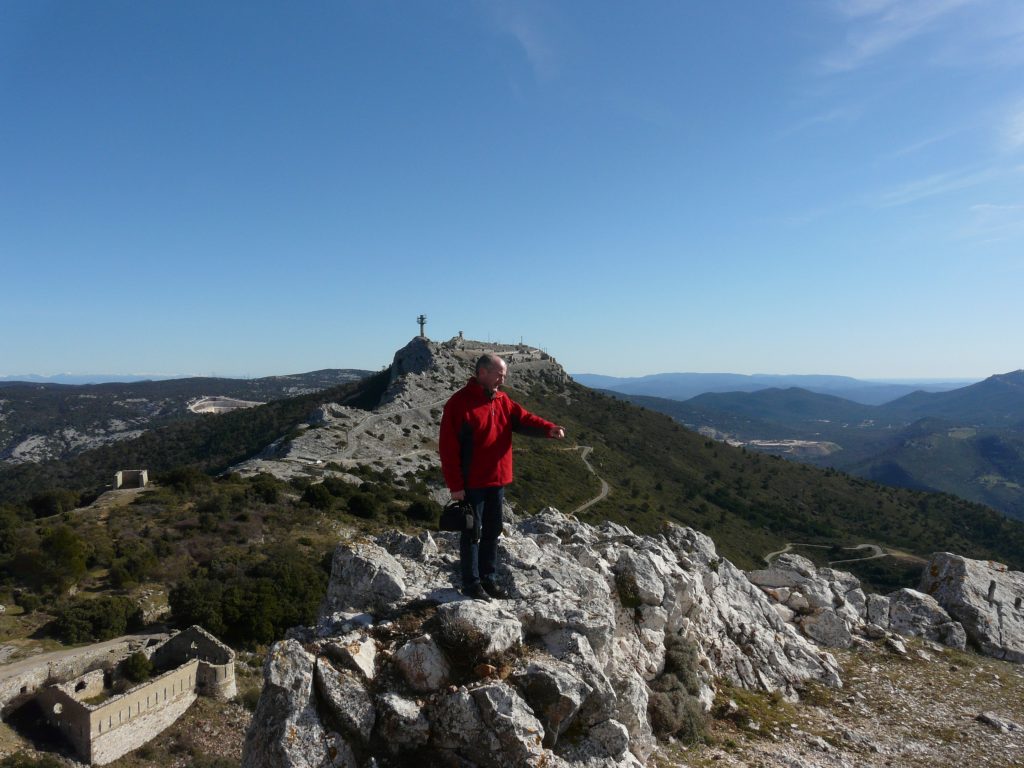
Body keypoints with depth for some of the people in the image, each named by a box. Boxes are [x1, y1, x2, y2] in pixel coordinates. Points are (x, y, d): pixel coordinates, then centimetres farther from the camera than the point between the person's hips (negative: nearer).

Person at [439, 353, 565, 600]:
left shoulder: (502, 400, 8)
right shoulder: (459, 403, -15)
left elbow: (523, 418, -3)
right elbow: (448, 447, -16)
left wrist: (548, 429, -24)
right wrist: (455, 485, -16)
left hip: (497, 480, 7)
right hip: (471, 484, -7)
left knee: (492, 531, 16)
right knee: (472, 533, 5)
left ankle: (488, 578, 30)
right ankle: (471, 583, 18)